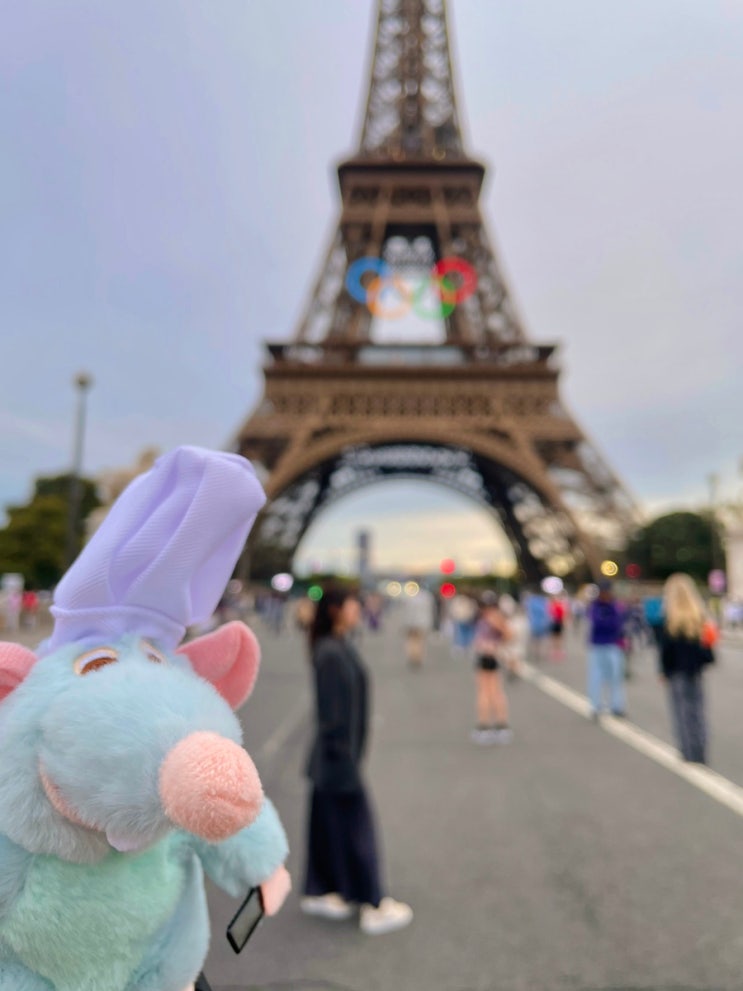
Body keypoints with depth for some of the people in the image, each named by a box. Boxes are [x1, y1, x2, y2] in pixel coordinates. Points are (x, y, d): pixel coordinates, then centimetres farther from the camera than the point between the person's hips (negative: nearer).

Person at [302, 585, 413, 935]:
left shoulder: (340, 648, 7)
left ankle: (319, 892, 33)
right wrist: (343, 755, -19)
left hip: (338, 755, 9)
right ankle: (373, 906, 16)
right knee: (356, 825, 2)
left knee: (330, 823, 19)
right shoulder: (331, 653, -23)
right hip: (339, 756, -9)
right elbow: (331, 709, -22)